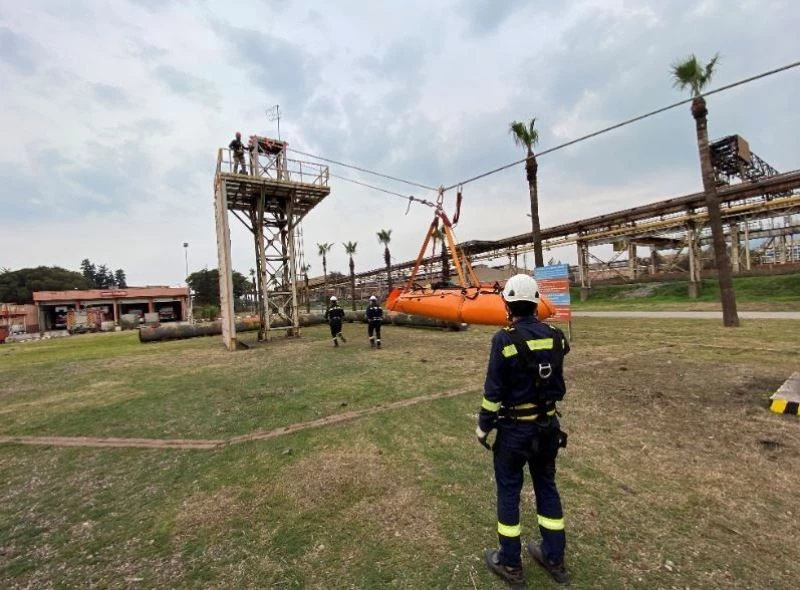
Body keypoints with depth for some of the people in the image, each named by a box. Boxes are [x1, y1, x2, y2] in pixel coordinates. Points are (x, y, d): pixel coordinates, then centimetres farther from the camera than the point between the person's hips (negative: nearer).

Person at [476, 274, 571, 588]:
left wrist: (483, 426, -4)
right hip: (549, 424, 5)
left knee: (508, 491, 12)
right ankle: (554, 558, 38)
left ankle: (510, 564, 28)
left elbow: (494, 390, -17)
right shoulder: (555, 336, -5)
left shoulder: (505, 339, -21)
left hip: (514, 429, -5)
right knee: (546, 485, 21)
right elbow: (558, 382, 5)